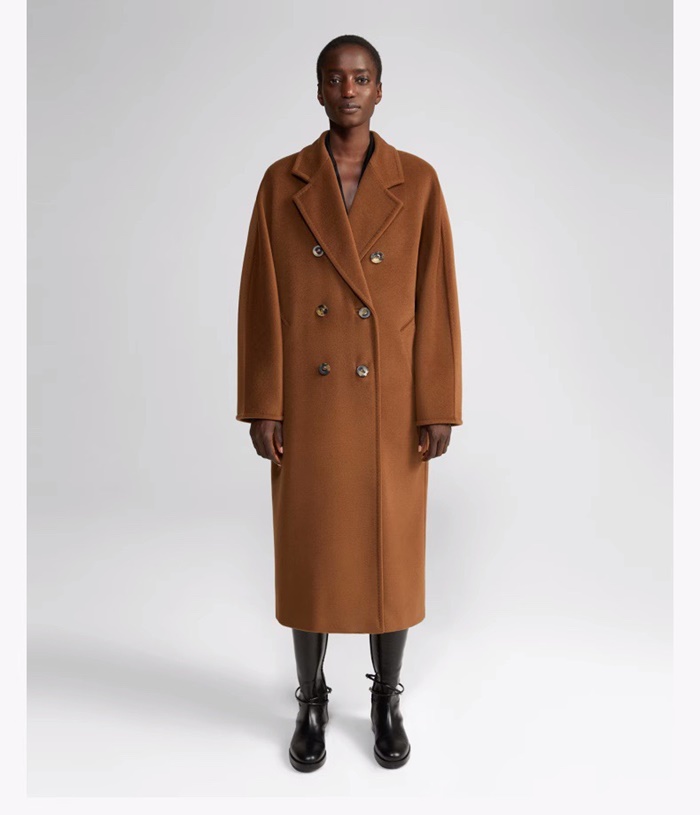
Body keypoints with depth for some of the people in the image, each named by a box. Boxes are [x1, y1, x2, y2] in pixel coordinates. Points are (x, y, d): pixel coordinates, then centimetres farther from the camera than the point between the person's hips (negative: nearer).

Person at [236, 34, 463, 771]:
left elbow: (436, 300, -2)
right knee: (307, 552, 9)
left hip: (391, 403, 0)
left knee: (392, 552, 9)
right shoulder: (282, 182, 2)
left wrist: (437, 407, -6)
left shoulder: (417, 181, 1)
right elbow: (262, 300, -1)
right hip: (309, 403, 1)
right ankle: (311, 701, 32)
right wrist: (263, 405, -5)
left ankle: (387, 700, 32)